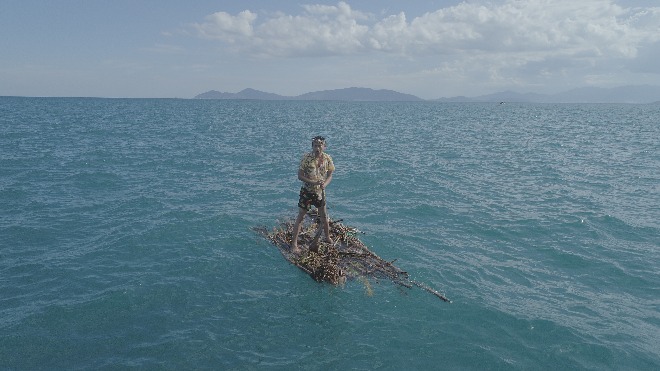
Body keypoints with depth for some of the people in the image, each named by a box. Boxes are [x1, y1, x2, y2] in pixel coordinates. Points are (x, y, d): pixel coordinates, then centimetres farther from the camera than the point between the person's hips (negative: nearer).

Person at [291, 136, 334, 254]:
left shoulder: (327, 159, -7)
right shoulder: (307, 158, -17)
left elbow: (330, 175, 3)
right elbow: (300, 175, -15)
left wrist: (324, 184, -18)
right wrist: (313, 182, -27)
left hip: (320, 192, 4)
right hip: (307, 191, -4)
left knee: (324, 216, 18)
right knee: (300, 217, 0)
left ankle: (327, 237, 40)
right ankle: (294, 244, 5)